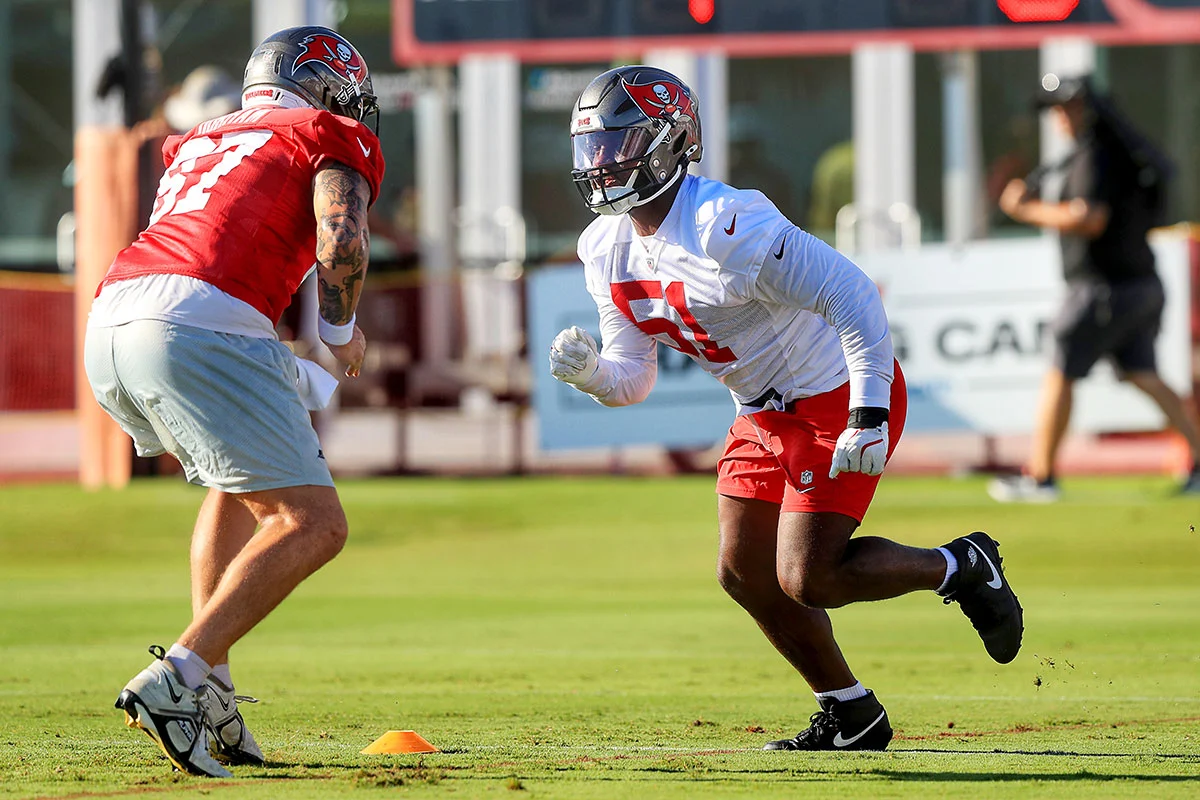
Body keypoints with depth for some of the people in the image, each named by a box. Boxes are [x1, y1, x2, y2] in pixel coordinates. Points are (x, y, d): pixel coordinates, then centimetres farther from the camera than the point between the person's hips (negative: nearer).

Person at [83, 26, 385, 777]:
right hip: (200, 328, -7)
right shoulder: (337, 139, 15)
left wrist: (280, 374, 35)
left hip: (108, 326, 7)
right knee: (313, 524, -3)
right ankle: (177, 680, -18)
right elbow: (342, 243, -4)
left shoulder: (199, 143, 34)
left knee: (240, 481, 30)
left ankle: (210, 695, 19)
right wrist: (342, 330, 15)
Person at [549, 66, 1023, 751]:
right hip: (768, 410, 9)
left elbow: (854, 297, -27)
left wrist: (868, 418, -27)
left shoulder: (726, 226, -28)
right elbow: (632, 378, 6)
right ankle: (852, 715, 21)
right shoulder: (610, 250, 0)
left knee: (805, 579, -14)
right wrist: (589, 372, -17)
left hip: (840, 398, -9)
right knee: (745, 572, 6)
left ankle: (960, 568, 9)